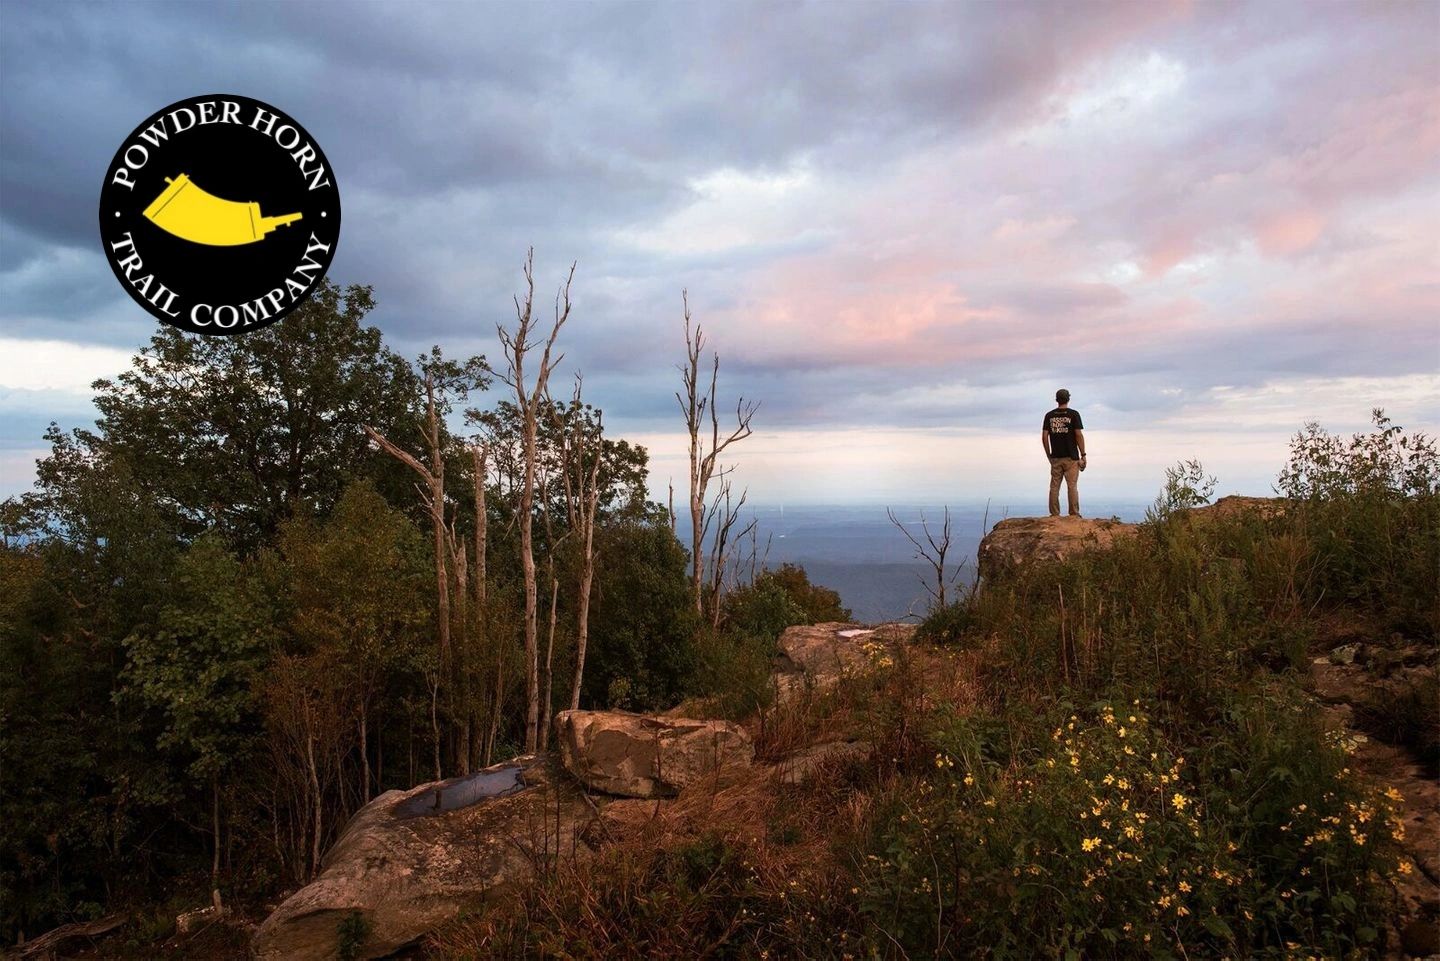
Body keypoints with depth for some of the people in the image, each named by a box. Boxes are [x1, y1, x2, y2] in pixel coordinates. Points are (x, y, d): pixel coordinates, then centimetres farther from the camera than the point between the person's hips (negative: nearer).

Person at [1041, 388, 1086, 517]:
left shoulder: (1049, 415, 5)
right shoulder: (1073, 414, -4)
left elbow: (1044, 437, 3)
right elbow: (1079, 435, -8)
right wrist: (1083, 455, -3)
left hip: (1055, 457, 3)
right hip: (1071, 457, -3)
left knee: (1054, 487, 6)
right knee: (1072, 486, -2)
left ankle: (1054, 515, 6)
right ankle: (1074, 515, -3)